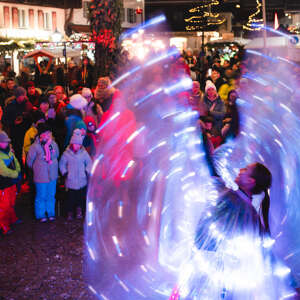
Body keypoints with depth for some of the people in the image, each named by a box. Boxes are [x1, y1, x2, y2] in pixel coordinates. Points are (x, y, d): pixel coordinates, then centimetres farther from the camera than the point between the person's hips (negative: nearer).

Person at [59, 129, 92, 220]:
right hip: (71, 181, -1)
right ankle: (70, 213, 12)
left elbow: (89, 163, 11)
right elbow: (62, 164, 10)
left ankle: (79, 210, 16)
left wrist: (87, 171, 1)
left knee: (81, 197, 1)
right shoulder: (66, 153, 0)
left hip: (82, 181, 1)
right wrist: (65, 172, 2)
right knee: (71, 197, 2)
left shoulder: (84, 153, 1)